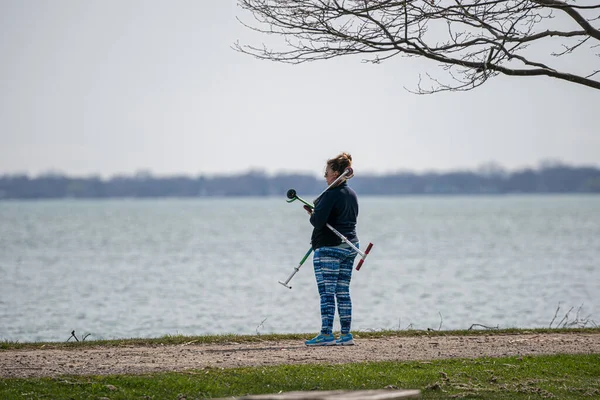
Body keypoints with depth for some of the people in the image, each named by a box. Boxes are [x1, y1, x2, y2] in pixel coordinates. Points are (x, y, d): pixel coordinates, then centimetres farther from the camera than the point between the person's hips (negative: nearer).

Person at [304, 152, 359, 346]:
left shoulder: (331, 194, -15)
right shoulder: (352, 194, 12)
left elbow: (318, 221, -20)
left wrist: (312, 214, 2)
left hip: (329, 248, -9)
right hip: (350, 246, 9)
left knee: (327, 293, -7)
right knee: (343, 292, 10)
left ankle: (326, 334, -10)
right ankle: (346, 334, 9)